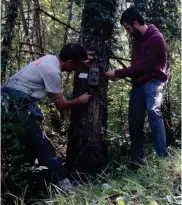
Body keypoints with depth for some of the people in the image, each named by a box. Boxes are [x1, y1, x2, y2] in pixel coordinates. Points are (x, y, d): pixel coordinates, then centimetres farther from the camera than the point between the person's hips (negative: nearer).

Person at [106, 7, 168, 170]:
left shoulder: (155, 38, -11)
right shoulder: (137, 39, 16)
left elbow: (143, 65, -17)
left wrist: (118, 73, -14)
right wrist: (122, 74, 1)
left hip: (152, 83, -8)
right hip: (138, 84, 8)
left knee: (154, 114, -24)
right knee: (135, 121, 3)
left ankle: (163, 158, -23)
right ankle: (137, 160, 9)